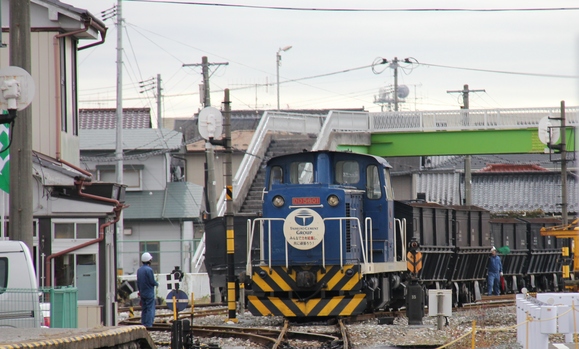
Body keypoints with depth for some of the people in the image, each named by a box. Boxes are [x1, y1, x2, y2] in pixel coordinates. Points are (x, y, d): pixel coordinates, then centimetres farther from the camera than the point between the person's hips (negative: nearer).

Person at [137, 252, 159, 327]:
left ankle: (143, 324, 13)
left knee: (144, 309, 13)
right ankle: (148, 324, -9)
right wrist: (156, 284, 5)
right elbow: (152, 281, -16)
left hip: (142, 293, 7)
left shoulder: (139, 270, 8)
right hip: (149, 293, -7)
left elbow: (138, 282, 13)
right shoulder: (149, 270, -16)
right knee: (150, 309, -5)